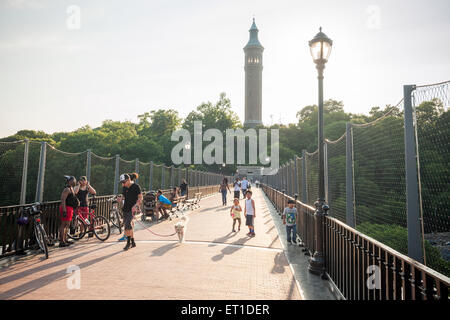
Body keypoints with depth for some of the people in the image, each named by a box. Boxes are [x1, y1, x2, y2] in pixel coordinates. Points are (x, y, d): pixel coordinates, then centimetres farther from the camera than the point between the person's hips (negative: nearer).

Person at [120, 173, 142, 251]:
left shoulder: (136, 186, -8)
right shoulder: (125, 187, 11)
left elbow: (140, 197, -7)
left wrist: (136, 205, -20)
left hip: (132, 208, -7)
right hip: (125, 208, 7)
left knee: (127, 224, -18)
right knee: (128, 225, 9)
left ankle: (128, 242, -8)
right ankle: (133, 242, 21)